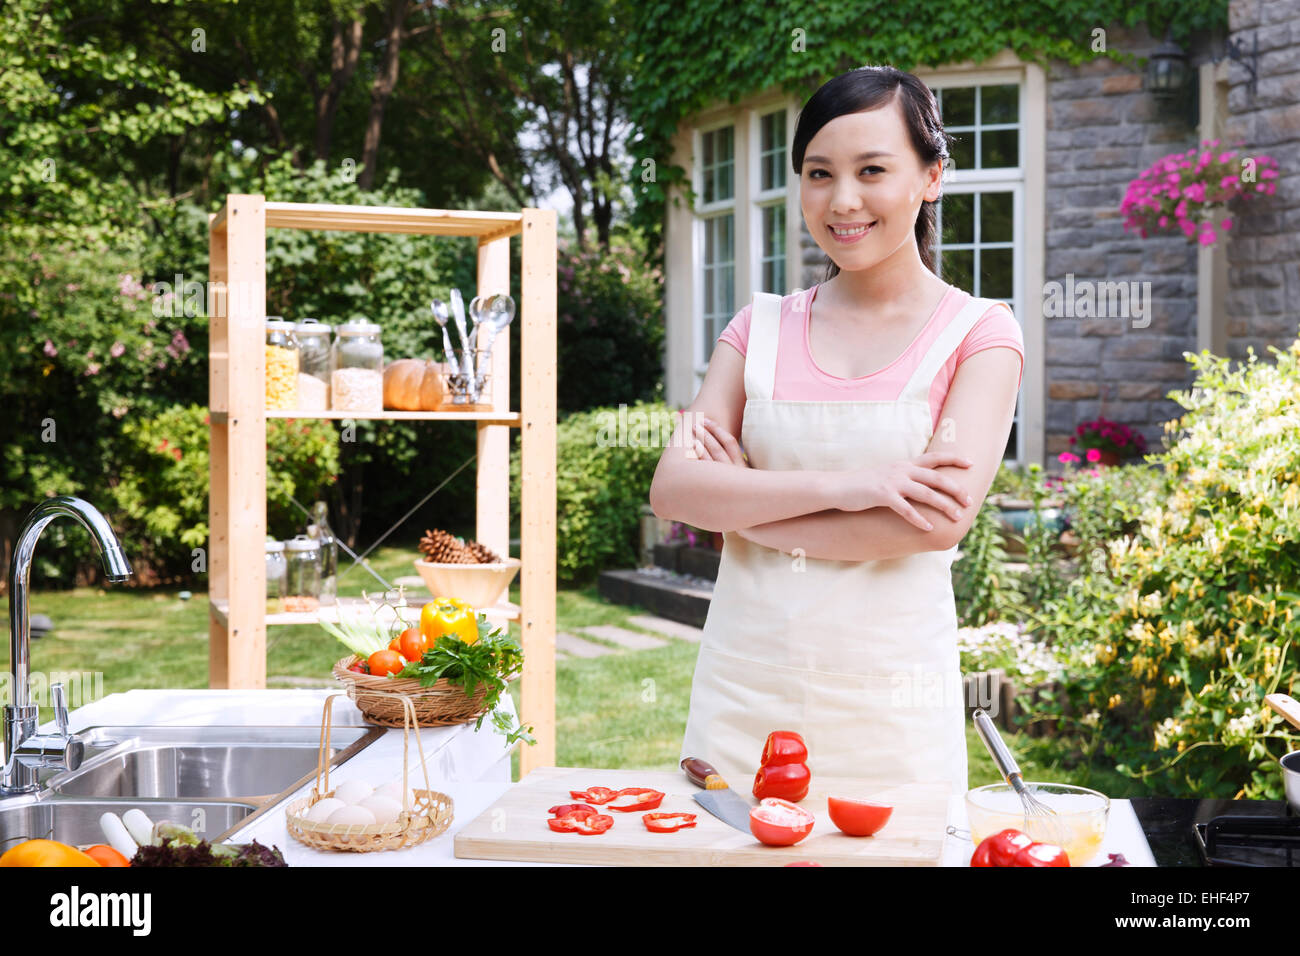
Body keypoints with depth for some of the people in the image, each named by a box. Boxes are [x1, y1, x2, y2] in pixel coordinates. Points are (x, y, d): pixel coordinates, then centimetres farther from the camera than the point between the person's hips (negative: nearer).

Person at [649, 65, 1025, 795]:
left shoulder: (977, 333, 0)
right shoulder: (762, 328, 9)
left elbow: (940, 519, -14)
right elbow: (673, 488, -4)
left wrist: (743, 503, -8)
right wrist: (837, 486, -17)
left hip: (890, 701, -2)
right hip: (745, 684, 3)